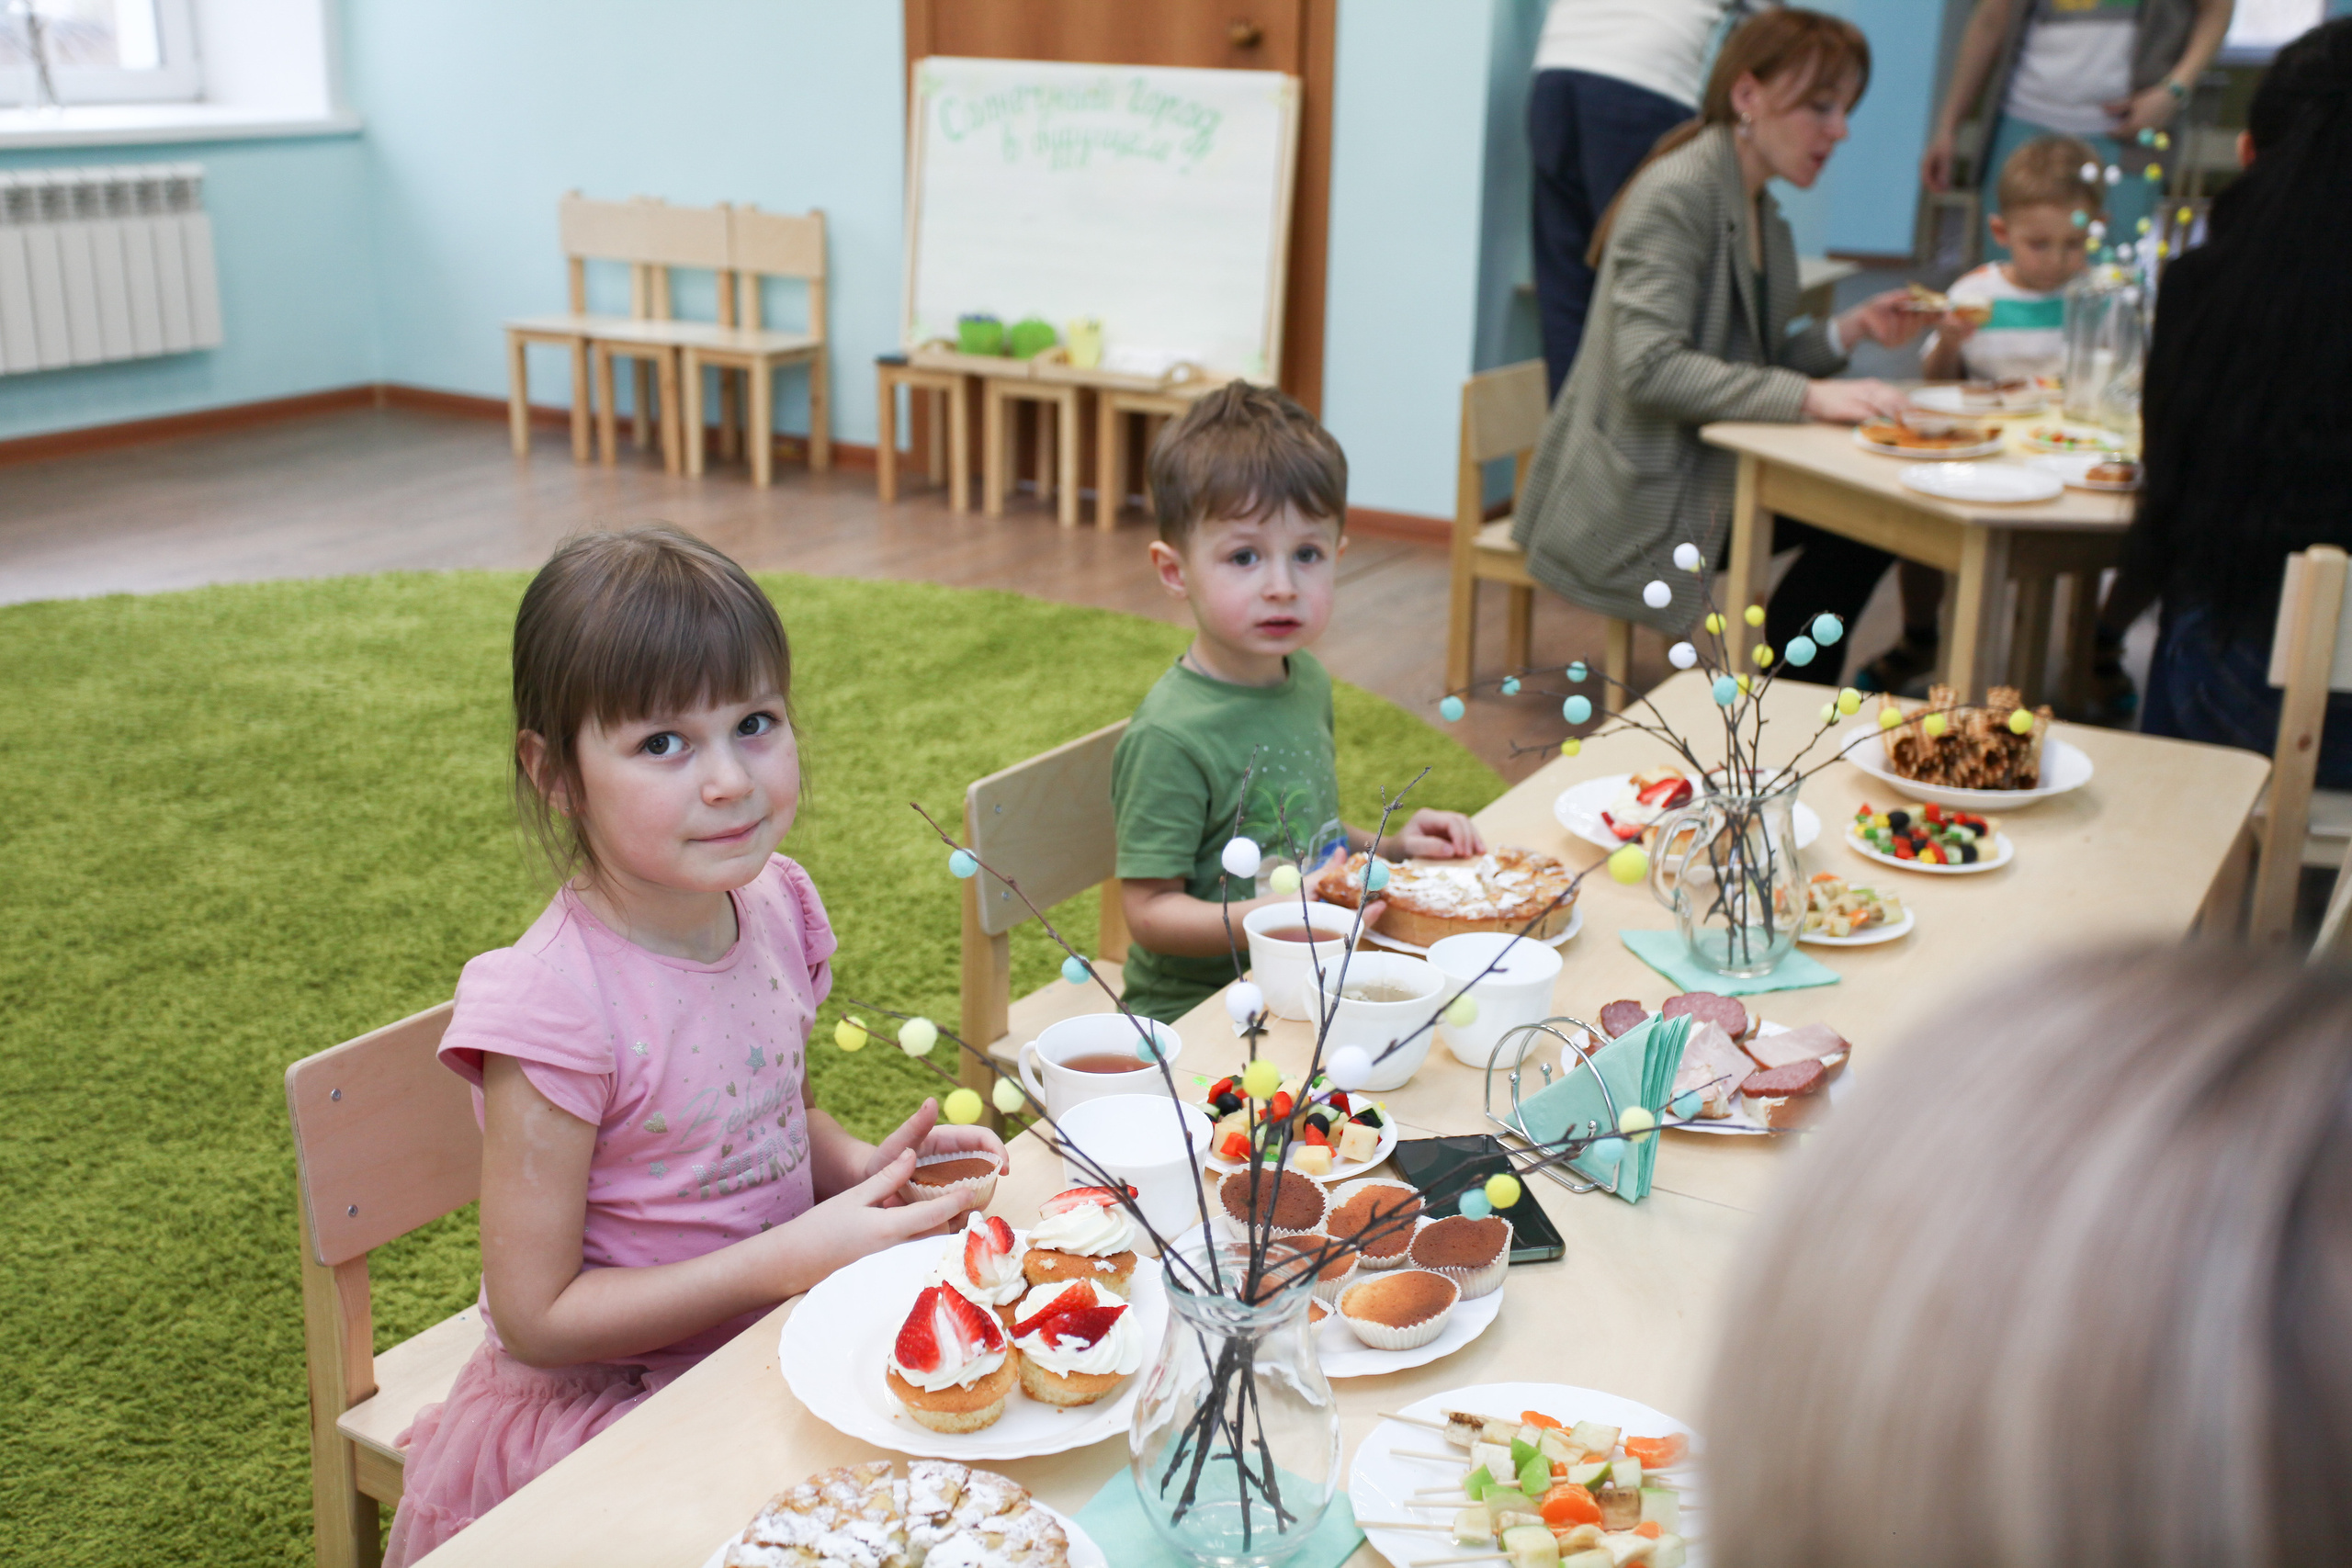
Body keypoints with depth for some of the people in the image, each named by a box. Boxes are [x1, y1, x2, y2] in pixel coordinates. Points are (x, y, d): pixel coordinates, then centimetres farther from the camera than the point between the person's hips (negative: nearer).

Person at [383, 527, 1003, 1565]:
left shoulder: (772, 904, -5)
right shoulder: (554, 1009, -25)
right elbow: (534, 1316, -18)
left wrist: (864, 1168, -7)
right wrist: (790, 1257, -24)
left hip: (780, 1333, 6)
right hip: (601, 1402, -6)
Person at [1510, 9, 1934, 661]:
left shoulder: (1760, 210, 14)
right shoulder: (1677, 193, -16)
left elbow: (1751, 365, 14)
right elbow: (1649, 369, -27)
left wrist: (1851, 328, -2)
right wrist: (1808, 397, -32)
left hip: (1706, 467, 9)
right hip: (1639, 504, -9)